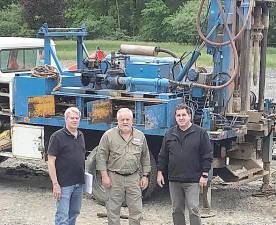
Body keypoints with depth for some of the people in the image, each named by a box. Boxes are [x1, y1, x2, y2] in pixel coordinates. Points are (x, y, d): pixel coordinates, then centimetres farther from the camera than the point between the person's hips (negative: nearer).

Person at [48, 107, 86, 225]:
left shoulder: (81, 136, 11)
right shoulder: (57, 136, -10)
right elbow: (51, 161, -13)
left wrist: (84, 177, 13)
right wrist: (55, 184, -18)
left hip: (79, 183, 7)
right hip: (64, 184, -7)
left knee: (74, 213, 16)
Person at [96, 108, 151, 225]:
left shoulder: (140, 136, 8)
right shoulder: (109, 135, -3)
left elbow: (145, 157, 13)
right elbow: (101, 156, -3)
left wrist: (145, 176, 8)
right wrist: (104, 175, -8)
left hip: (134, 178, 2)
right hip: (114, 178, -2)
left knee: (136, 210, 3)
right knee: (113, 210, 4)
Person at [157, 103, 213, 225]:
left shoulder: (200, 133, -2)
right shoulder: (170, 134, 10)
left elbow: (207, 155, -3)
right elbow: (163, 155, 15)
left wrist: (204, 175, -7)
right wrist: (160, 172, 9)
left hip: (192, 180, -4)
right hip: (174, 180, 4)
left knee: (193, 210, -7)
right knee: (177, 210, 11)